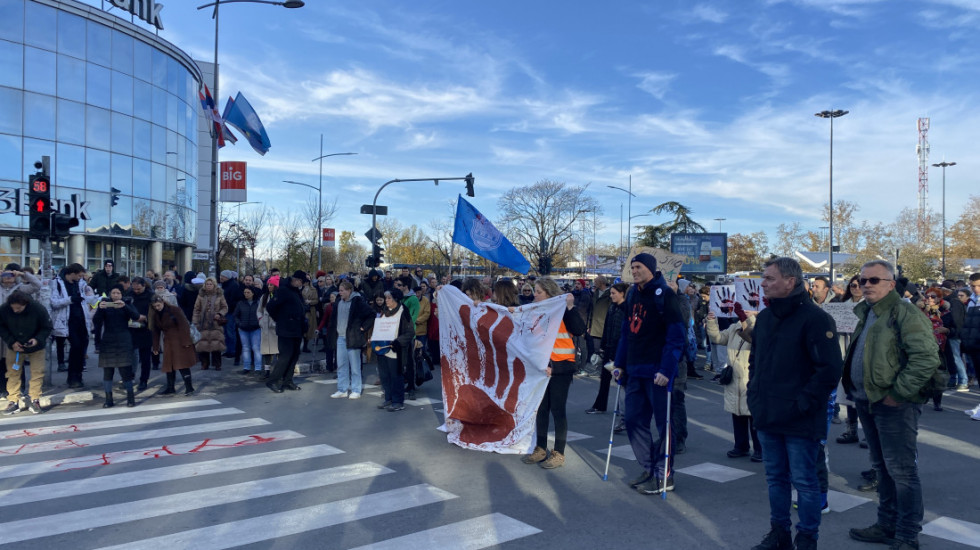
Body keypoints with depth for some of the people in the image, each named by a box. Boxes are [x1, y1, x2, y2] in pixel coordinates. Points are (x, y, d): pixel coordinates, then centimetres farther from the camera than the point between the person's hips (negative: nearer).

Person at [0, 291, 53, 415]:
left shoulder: (38, 309, -26)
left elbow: (47, 328, -12)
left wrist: (38, 339, -28)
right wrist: (12, 342, -18)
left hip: (36, 347, -1)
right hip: (14, 347, 1)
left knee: (37, 373, -2)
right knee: (13, 373, 2)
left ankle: (34, 401, 8)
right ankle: (13, 402, 11)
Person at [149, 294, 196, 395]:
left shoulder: (174, 309, -14)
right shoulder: (155, 315, 5)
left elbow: (183, 325, -15)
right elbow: (155, 331, 11)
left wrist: (185, 341, -18)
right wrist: (155, 347, 11)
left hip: (180, 341, -6)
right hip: (168, 342, 6)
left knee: (182, 364, -9)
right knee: (168, 364, 7)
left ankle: (189, 387, -6)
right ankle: (170, 388, 16)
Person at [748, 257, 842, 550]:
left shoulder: (814, 318, -13)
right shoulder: (764, 317, 10)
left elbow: (830, 369, -17)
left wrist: (802, 403, -17)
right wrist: (754, 393, 11)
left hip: (800, 421, -7)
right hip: (767, 417, 7)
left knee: (804, 481, 5)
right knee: (775, 478, 17)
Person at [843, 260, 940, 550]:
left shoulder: (905, 313, -13)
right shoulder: (866, 314, 14)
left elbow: (927, 358, -22)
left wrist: (898, 393, -19)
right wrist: (855, 391, 14)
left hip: (893, 404, -9)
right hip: (867, 401, 9)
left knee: (901, 469, -1)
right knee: (882, 466, 17)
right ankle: (887, 525, 29)